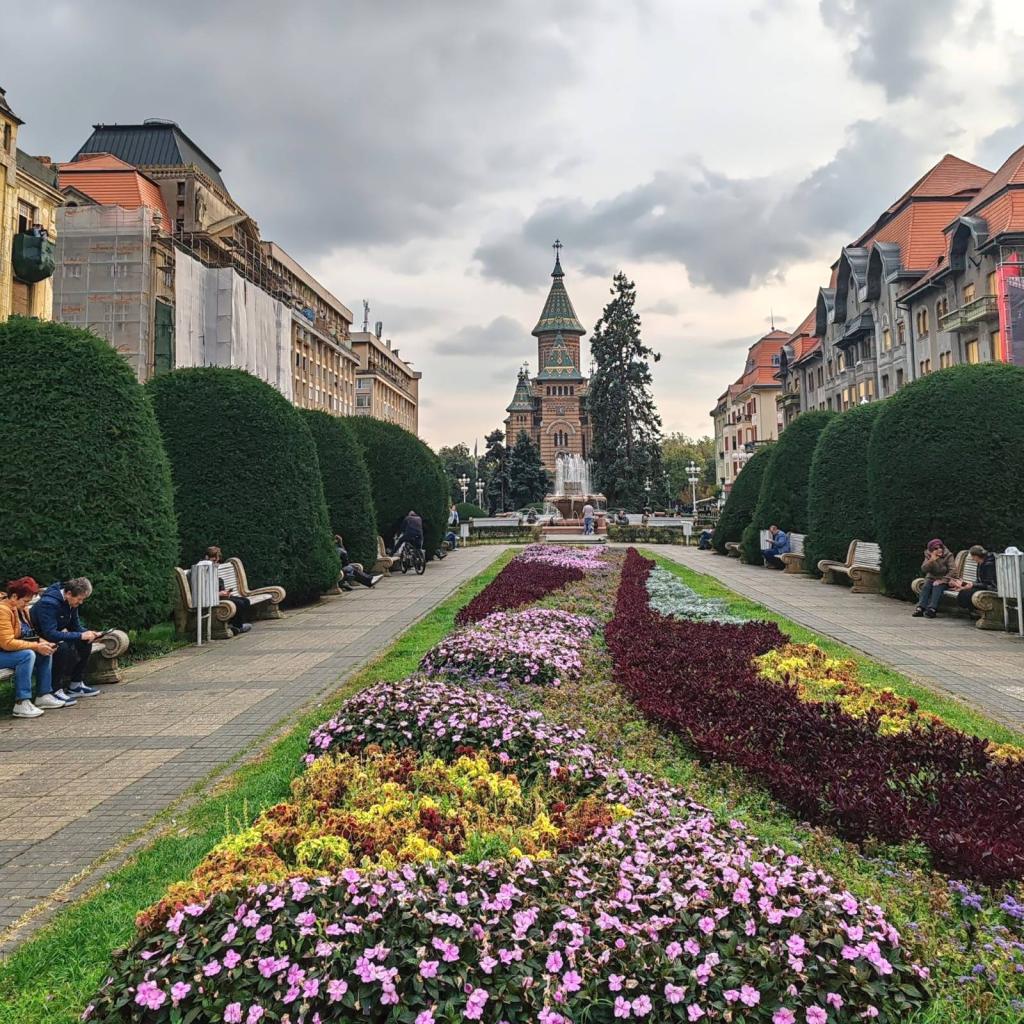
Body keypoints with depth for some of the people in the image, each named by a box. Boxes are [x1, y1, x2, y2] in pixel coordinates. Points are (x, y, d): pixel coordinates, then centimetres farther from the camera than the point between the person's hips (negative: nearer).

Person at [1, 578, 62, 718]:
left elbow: (28, 633, 10)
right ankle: (21, 704, -30)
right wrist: (36, 646, -25)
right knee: (27, 655, -30)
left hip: (12, 651, 10)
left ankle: (43, 696, -1)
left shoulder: (20, 609, 6)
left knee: (46, 653, -1)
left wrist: (42, 642, -9)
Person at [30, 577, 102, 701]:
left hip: (53, 636, 9)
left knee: (85, 642, -5)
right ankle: (56, 690, -24)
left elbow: (75, 625, 8)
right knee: (65, 647, -33)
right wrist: (80, 636, -34)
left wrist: (88, 633, -14)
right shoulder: (49, 603, -30)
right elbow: (50, 634, -36)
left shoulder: (71, 601, -2)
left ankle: (76, 685, 3)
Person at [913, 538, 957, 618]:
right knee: (926, 586, -26)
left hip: (944, 579, -3)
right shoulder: (928, 556, 0)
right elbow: (924, 569, -11)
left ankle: (932, 609, -43)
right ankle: (920, 608, -35)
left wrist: (942, 580, -23)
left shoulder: (948, 555, -8)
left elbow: (952, 570, -15)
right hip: (931, 578, 3)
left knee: (937, 587, -31)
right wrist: (931, 560, -26)